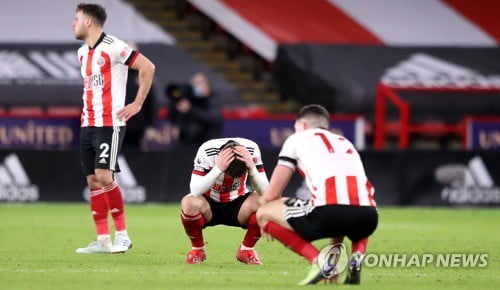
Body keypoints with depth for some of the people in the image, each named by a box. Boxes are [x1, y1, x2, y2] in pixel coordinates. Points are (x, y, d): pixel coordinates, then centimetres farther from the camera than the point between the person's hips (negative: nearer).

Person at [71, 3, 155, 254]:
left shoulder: (112, 47, -10)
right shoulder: (82, 52, 15)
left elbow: (148, 67, -13)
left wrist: (137, 104, -11)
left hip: (110, 123, -8)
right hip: (88, 124, 8)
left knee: (103, 175, -15)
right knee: (93, 181, 3)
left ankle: (122, 235, -6)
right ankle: (102, 240, 5)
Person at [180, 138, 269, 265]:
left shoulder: (251, 150, -21)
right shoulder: (206, 152, -27)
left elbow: (265, 191, -23)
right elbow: (195, 191, -34)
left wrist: (252, 168, -39)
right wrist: (218, 169, -44)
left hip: (237, 204, 2)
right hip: (210, 204, -2)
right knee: (189, 203, -35)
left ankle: (246, 250, -4)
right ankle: (197, 249, -6)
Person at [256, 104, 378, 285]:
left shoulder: (297, 138, 22)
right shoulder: (345, 143, 36)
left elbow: (272, 195, 18)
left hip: (329, 211, -5)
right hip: (367, 216, 5)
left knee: (264, 213, 17)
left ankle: (317, 261, 0)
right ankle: (357, 254, 9)